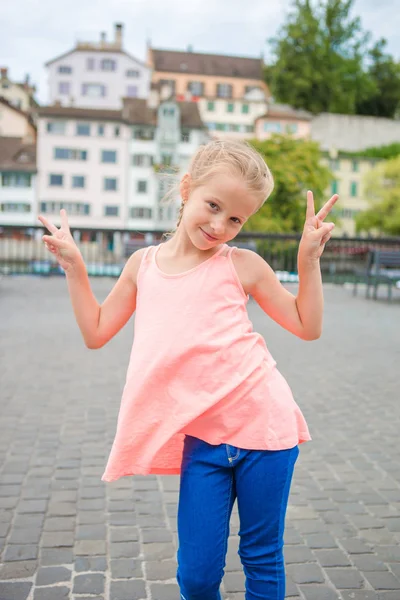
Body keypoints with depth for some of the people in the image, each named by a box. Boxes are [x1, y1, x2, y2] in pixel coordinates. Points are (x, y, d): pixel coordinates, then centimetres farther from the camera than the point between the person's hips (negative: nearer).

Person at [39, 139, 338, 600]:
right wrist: (74, 267, 11)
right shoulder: (143, 263, 9)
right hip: (202, 438, 2)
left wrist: (309, 258, -2)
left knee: (263, 561, 13)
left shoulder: (242, 264, 1)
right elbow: (95, 333, 15)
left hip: (263, 426, -2)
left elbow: (307, 327, 7)